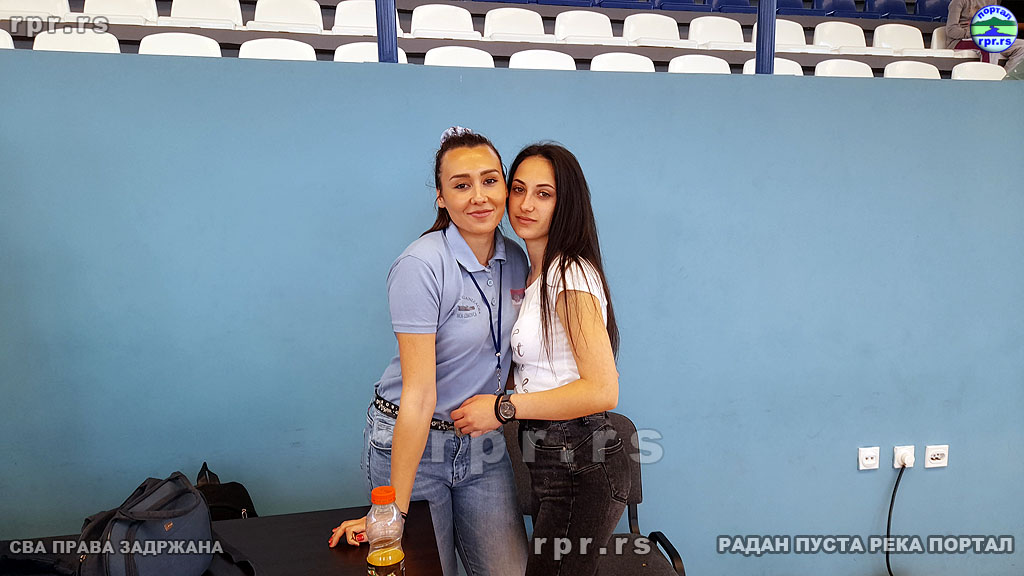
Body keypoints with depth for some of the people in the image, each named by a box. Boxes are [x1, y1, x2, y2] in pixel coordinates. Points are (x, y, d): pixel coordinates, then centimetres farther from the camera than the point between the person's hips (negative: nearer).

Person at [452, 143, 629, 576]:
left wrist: (503, 408, -17)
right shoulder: (536, 273, 13)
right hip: (551, 461, 9)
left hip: (580, 472, -9)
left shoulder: (571, 273, -16)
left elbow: (602, 390, -23)